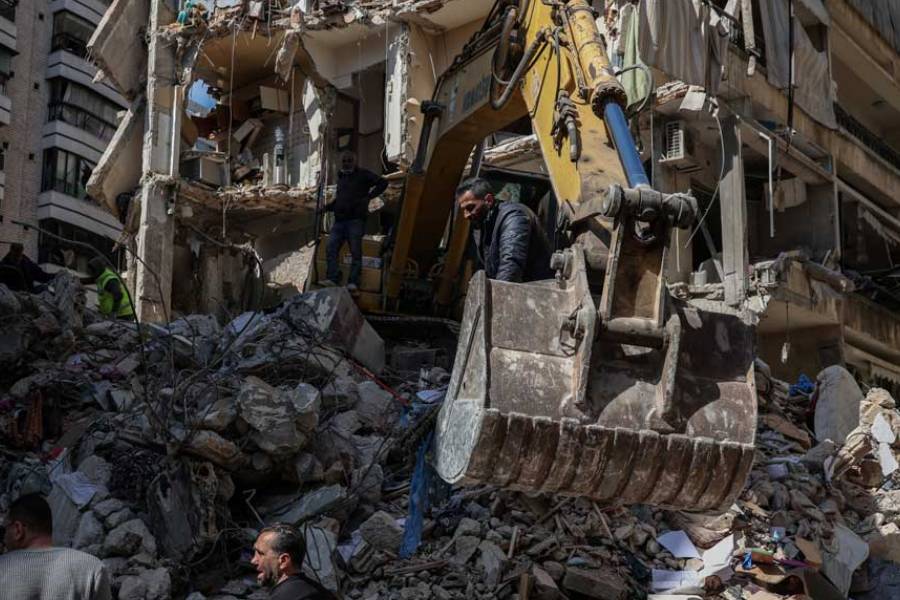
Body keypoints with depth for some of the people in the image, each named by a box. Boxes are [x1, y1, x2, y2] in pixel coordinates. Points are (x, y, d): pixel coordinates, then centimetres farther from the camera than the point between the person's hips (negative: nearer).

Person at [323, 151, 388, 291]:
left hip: (356, 220, -6)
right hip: (340, 220, 7)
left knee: (355, 252, -6)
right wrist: (327, 207, 16)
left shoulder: (363, 175, 3)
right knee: (331, 249, -6)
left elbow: (383, 183, -4)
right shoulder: (341, 177, 24)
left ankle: (353, 282, -7)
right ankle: (332, 278, -9)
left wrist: (368, 197, -12)